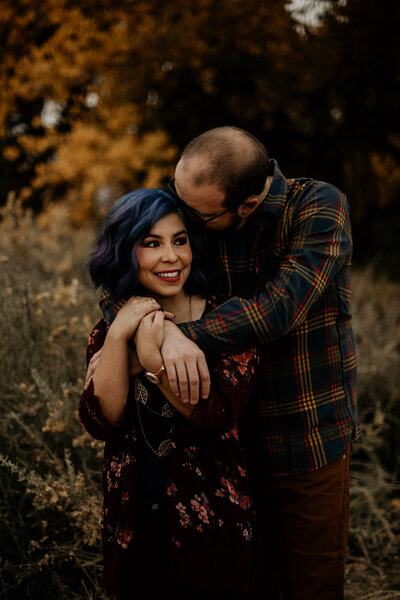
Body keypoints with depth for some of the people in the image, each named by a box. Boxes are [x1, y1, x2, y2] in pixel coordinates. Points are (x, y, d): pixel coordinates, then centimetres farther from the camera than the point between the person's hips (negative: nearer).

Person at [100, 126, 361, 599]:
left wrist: (186, 335, -33)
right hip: (232, 439, 3)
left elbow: (281, 308, -28)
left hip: (308, 441, -3)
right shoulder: (190, 214, -6)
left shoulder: (319, 206, -17)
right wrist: (160, 329, -30)